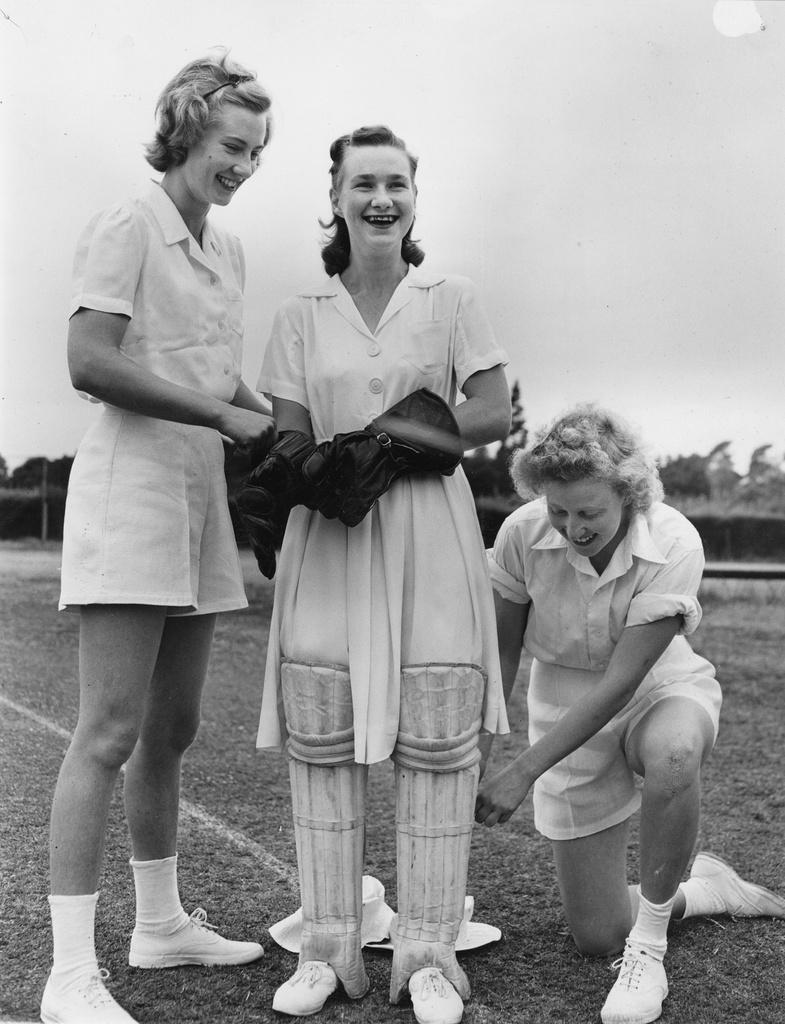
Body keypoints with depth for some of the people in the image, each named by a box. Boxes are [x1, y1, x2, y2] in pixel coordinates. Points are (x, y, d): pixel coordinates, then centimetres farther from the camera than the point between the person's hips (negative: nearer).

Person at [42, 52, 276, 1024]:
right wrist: (223, 415, -16)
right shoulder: (128, 226, -6)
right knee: (110, 734, -10)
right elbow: (89, 363, -18)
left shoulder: (227, 249, 17)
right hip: (129, 481, -8)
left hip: (199, 493, 8)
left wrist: (280, 433, 5)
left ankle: (161, 923, 29)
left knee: (172, 729, 15)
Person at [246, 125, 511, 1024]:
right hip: (328, 543, 1)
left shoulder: (451, 301, 7)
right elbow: (289, 442, 3)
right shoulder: (301, 315, 10)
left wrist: (368, 444, -12)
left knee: (436, 738, -3)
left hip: (429, 538, -1)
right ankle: (327, 950, 11)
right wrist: (411, 431, -16)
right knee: (320, 737, -1)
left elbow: (494, 415, -2)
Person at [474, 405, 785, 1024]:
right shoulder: (522, 535, -20)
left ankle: (648, 947, -19)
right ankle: (703, 889, 34)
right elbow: (500, 653, -9)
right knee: (596, 938, 2)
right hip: (567, 712, 3)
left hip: (662, 691, -2)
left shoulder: (674, 544, -27)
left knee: (672, 753, -43)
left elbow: (620, 681, -28)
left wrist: (523, 774, -30)